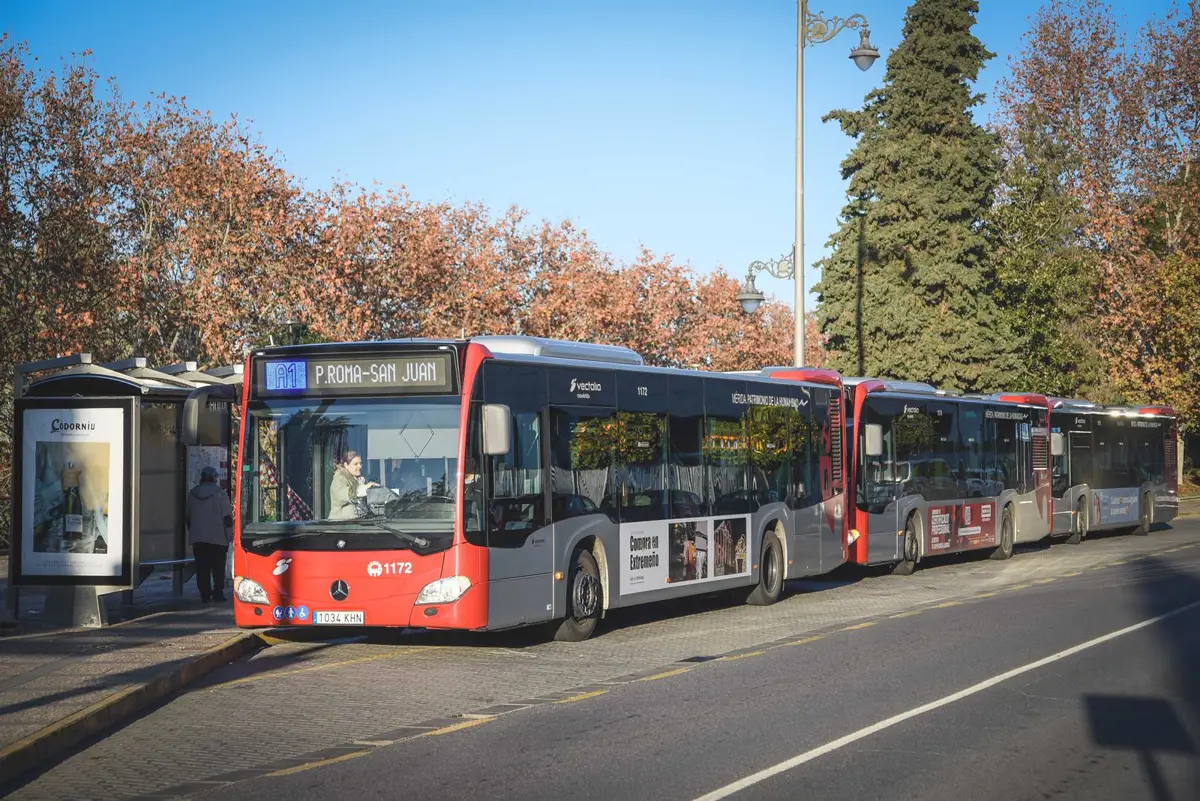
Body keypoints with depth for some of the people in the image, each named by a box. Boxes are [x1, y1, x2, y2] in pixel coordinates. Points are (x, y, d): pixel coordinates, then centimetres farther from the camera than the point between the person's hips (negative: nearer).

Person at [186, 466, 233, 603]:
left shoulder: (192, 494, 7)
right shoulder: (220, 493, -6)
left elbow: (188, 515, 16)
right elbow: (227, 516, -8)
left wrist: (191, 531, 27)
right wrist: (229, 534, 0)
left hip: (197, 538, 3)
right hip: (217, 537, -3)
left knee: (202, 567, 5)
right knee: (218, 567, 3)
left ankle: (205, 594, 2)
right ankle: (217, 593, -2)